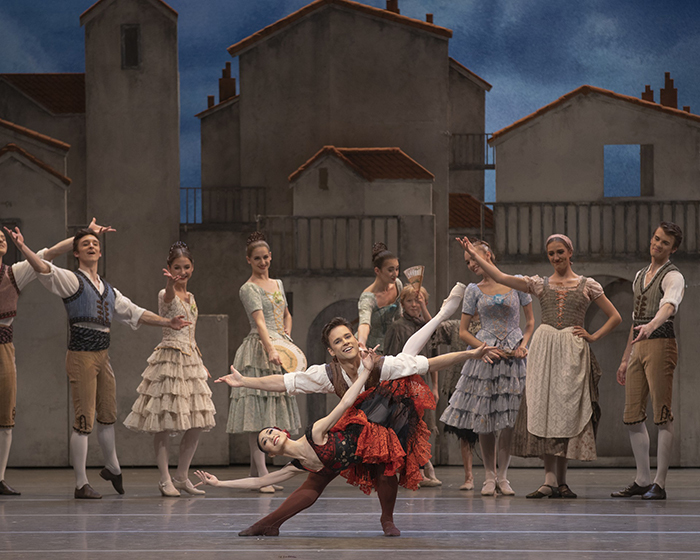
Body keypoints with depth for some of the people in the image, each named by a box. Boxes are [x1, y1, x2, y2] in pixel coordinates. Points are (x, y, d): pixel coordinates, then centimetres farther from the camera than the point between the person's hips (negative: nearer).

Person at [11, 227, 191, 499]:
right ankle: (81, 484, -2)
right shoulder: (72, 280, -4)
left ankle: (113, 468, 41)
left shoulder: (107, 289, 18)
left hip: (103, 355, 7)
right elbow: (45, 270, -21)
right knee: (84, 420, -7)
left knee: (108, 415, 20)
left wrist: (167, 322, 26)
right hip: (81, 355, -7)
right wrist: (23, 248, -36)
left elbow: (133, 312, 26)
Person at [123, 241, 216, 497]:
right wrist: (170, 282, -57)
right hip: (169, 359, -7)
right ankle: (165, 479, -1)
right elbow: (169, 295, -35)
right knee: (164, 424, -7)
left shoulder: (190, 298, 15)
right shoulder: (166, 295, -8)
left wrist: (201, 363, 21)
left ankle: (182, 477, 15)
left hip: (191, 360, 7)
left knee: (197, 424, 5)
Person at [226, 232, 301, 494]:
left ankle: (255, 471, 11)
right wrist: (271, 350, -31)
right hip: (259, 351, -8)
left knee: (272, 410, 6)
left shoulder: (277, 284, 18)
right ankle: (263, 475, -16)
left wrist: (287, 336, 12)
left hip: (279, 348, 8)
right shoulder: (249, 289, -6)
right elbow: (259, 321, -19)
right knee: (257, 411, -10)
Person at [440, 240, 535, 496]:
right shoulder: (474, 290, 7)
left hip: (513, 358, -1)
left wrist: (523, 345, -6)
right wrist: (488, 349, -7)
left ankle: (502, 476, 5)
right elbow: (463, 331, 7)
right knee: (484, 419, -1)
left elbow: (531, 321, 11)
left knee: (508, 420, -4)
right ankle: (489, 476, 8)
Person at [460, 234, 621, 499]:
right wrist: (475, 255, -1)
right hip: (544, 348, 1)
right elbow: (501, 278, 4)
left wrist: (593, 336, 2)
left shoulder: (587, 285, 9)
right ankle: (551, 479, -11)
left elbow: (615, 317, 13)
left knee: (567, 411, -3)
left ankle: (559, 480, 2)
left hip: (572, 352, -1)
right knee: (545, 409, -9)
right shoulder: (540, 284, 12)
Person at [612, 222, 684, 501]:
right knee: (632, 416, 7)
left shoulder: (673, 276, -5)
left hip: (660, 343, -8)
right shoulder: (640, 276, 21)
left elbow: (669, 305, -27)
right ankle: (642, 480, 15)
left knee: (662, 415, -7)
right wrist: (626, 359, 23)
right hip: (638, 347, 8)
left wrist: (651, 326, -47)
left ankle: (660, 484, -8)